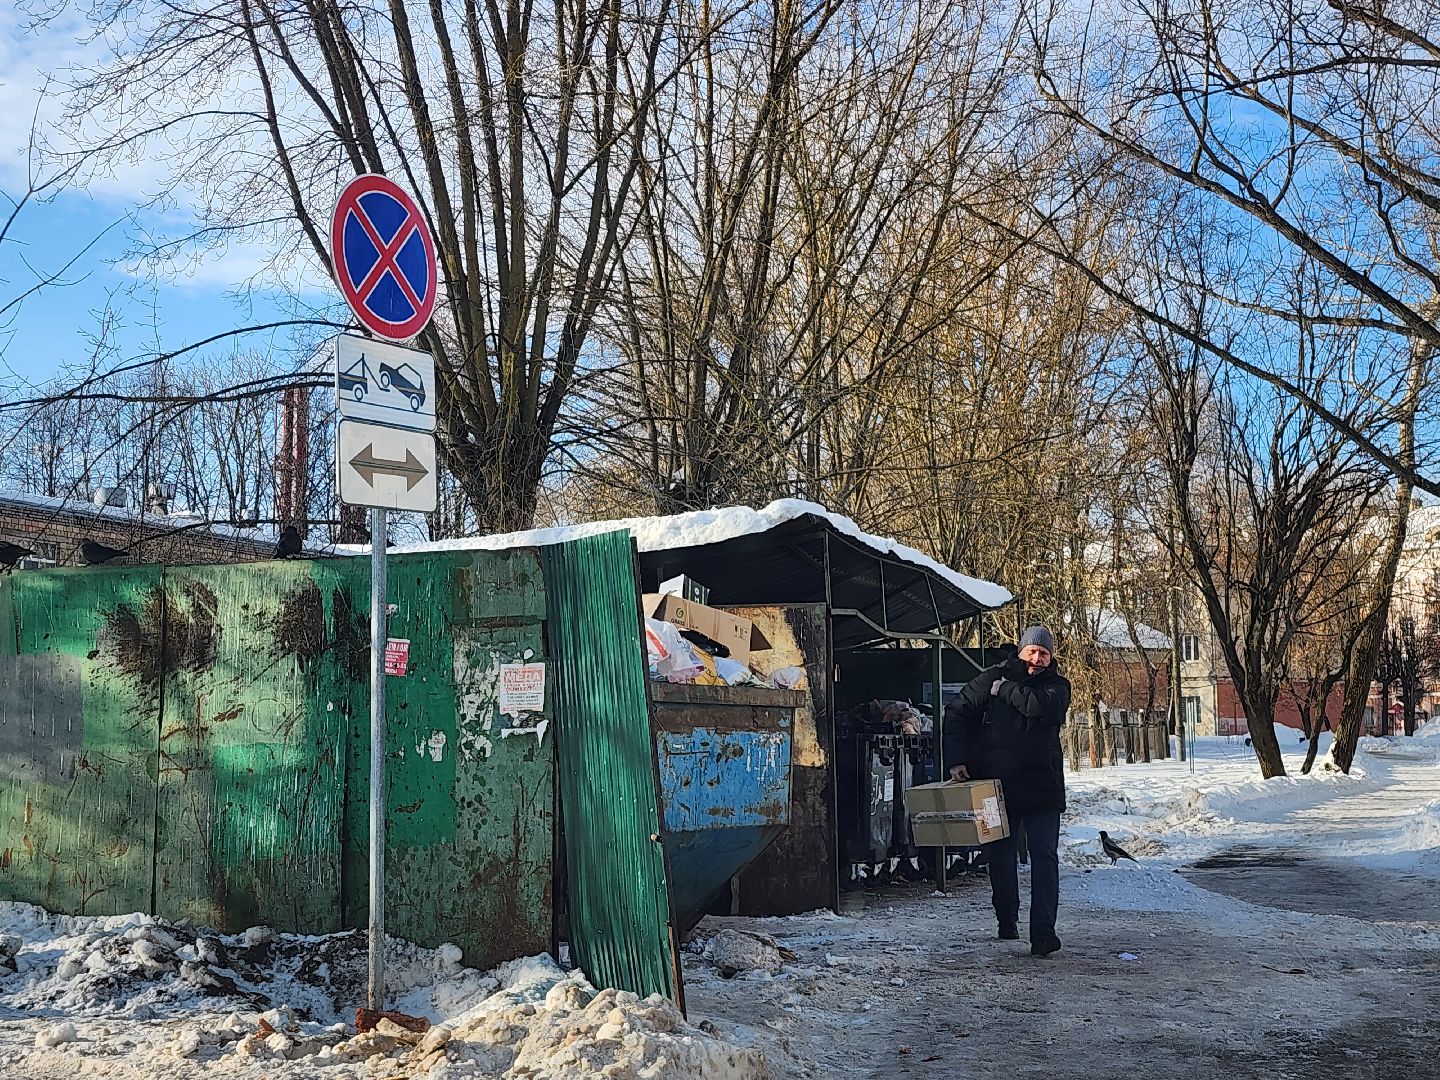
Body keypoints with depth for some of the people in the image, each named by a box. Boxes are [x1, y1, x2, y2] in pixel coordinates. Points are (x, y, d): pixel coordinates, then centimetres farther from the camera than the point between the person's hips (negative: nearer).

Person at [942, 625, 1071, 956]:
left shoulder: (1057, 686, 2)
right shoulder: (993, 677, 2)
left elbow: (1043, 706, -22)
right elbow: (957, 712, 3)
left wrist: (1005, 690, -11)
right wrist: (956, 760, -6)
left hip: (1042, 788, -1)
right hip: (996, 784, 1)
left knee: (1045, 857, -9)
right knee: (1001, 856, 12)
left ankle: (1043, 931, -10)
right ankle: (1006, 920, 30)